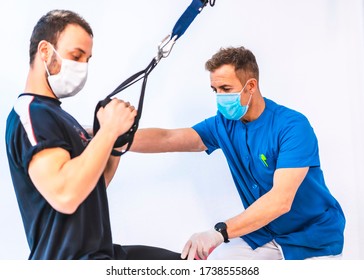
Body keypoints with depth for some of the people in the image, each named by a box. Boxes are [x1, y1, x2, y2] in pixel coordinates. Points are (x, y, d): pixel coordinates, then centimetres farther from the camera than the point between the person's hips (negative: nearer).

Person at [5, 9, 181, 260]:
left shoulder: (58, 115, 15)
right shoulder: (30, 113, -17)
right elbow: (65, 195, -32)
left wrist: (116, 147, 2)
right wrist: (109, 129, -23)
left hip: (98, 252, 10)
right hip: (71, 263, -10)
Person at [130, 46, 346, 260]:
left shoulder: (293, 126, -21)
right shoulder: (224, 125, -2)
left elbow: (281, 199, -31)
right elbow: (168, 139, -13)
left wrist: (220, 232, -41)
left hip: (314, 241, -5)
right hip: (262, 234, 5)